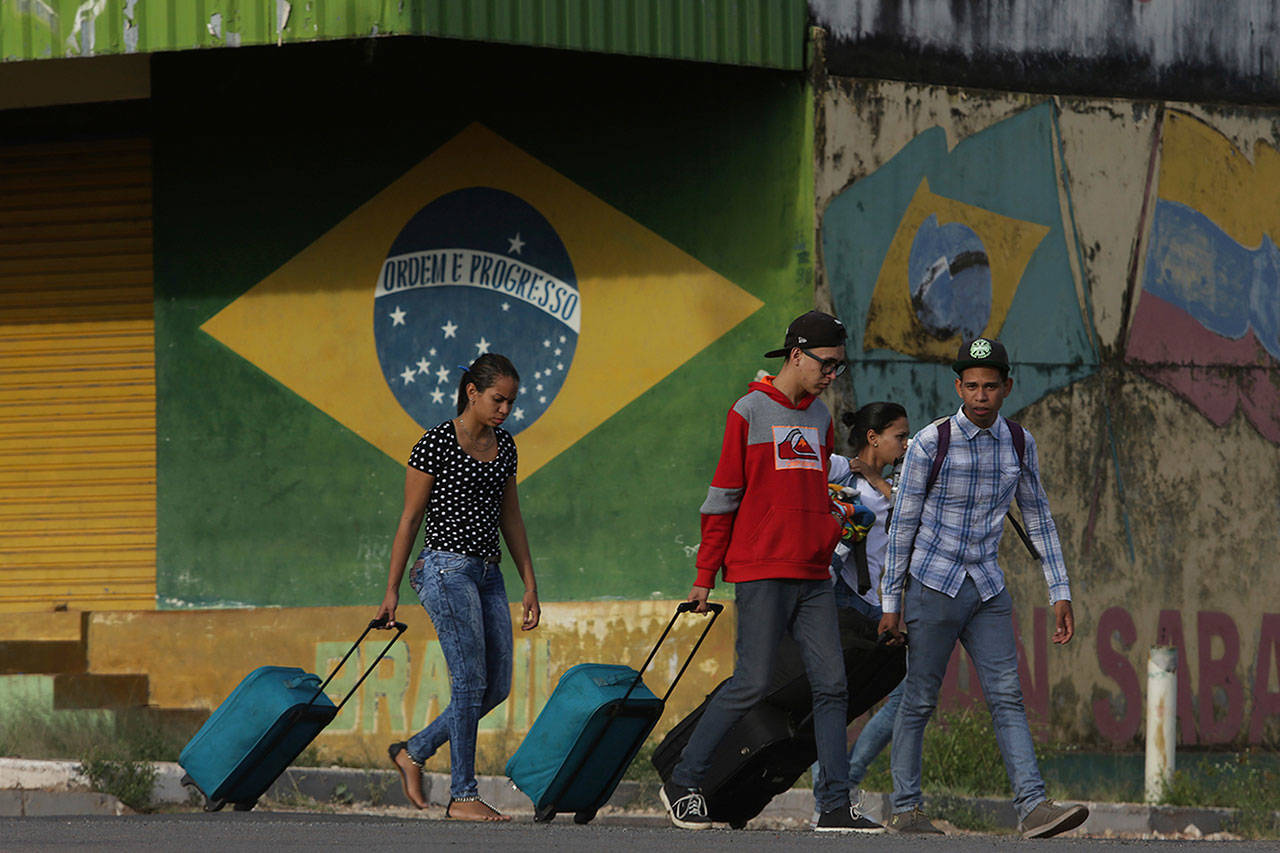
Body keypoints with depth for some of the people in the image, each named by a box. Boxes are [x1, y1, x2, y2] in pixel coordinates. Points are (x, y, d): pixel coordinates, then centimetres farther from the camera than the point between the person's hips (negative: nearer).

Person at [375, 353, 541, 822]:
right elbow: (410, 518, -4)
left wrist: (530, 584, 14)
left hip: (488, 572, 7)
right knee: (470, 682, -9)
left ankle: (413, 752, 20)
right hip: (447, 568, -7)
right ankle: (463, 796, -4)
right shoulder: (435, 444, -7)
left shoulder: (504, 445, 13)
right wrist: (392, 590, -4)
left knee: (497, 686, 4)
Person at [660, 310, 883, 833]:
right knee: (752, 683, -9)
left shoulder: (819, 418, 16)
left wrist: (837, 523, 11)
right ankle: (683, 784, 4)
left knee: (831, 684, -2)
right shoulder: (749, 412, -3)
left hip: (813, 575, 7)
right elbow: (722, 499, -3)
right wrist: (705, 577, -3)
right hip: (760, 572, -7)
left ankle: (835, 805, -1)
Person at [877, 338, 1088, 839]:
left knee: (1007, 697, -7)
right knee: (919, 701, 0)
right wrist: (891, 602, -4)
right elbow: (903, 524, -4)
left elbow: (1038, 519, 13)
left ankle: (1033, 807, -17)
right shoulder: (931, 443, -9)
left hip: (988, 590, 4)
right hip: (934, 585, -4)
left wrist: (1060, 593, 9)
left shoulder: (1018, 444, 5)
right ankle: (905, 810, 8)